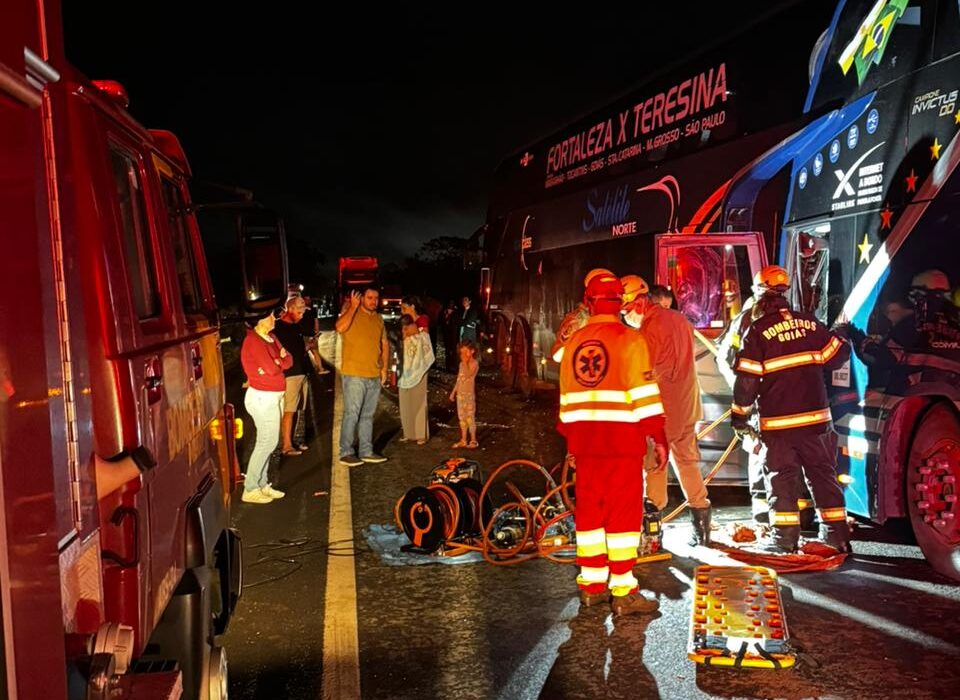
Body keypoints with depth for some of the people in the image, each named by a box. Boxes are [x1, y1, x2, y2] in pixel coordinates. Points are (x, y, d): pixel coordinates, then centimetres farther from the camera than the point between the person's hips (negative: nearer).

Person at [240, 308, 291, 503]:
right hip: (263, 398, -9)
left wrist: (278, 360, -13)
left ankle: (262, 484, 20)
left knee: (268, 442, 12)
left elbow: (288, 361, 7)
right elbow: (272, 369, -23)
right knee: (267, 442, -6)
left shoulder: (271, 337, 11)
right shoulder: (253, 341, -17)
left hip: (274, 396, 9)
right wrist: (279, 362, -3)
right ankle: (250, 489, 1)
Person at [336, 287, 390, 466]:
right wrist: (353, 307, -19)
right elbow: (340, 328, -26)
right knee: (351, 414, -7)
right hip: (354, 374, -6)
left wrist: (384, 367, 12)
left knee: (368, 415, 12)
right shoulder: (351, 313, -5)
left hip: (375, 376, 6)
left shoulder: (378, 318, 14)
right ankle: (346, 453, -1)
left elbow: (384, 344, 20)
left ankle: (366, 451, 19)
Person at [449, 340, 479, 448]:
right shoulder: (462, 364, 12)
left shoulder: (474, 363, -10)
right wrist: (453, 392, 17)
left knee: (470, 417, -4)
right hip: (460, 394, 7)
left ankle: (473, 440, 3)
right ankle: (463, 440, 18)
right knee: (462, 418, 11)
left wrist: (465, 362, -21)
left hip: (469, 394, -7)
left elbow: (467, 375, -26)